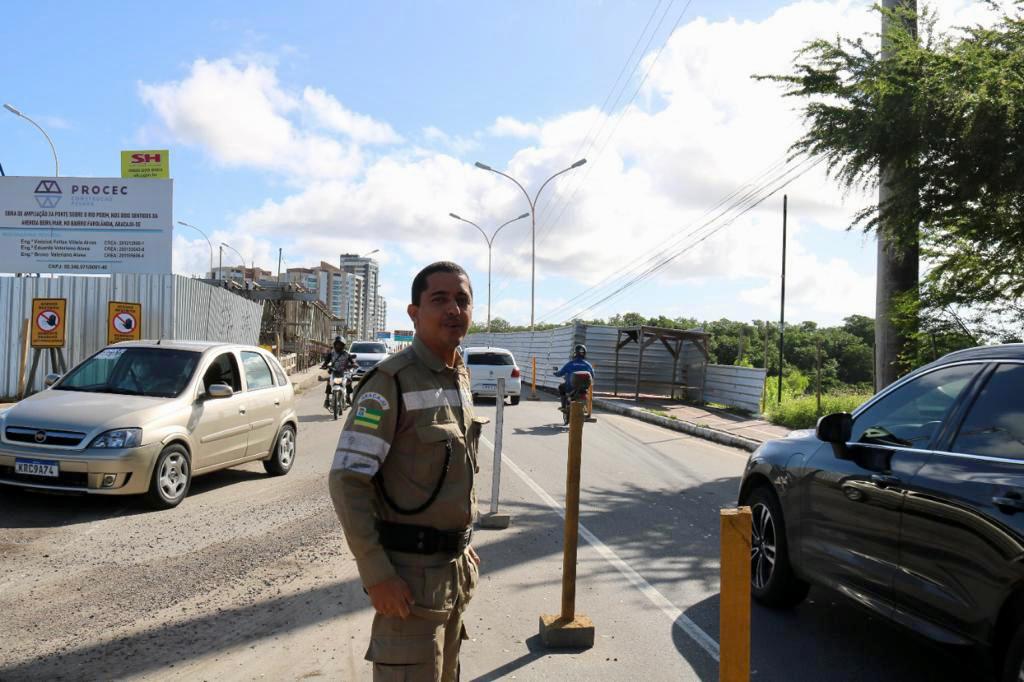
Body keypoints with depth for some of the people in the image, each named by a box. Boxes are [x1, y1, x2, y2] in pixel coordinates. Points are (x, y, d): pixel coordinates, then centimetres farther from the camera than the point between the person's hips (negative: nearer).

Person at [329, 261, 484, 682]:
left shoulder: (461, 378, 7)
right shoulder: (392, 381, -17)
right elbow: (347, 480, -20)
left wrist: (464, 543, 16)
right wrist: (376, 573, -22)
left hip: (456, 566, 8)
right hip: (411, 571, -7)